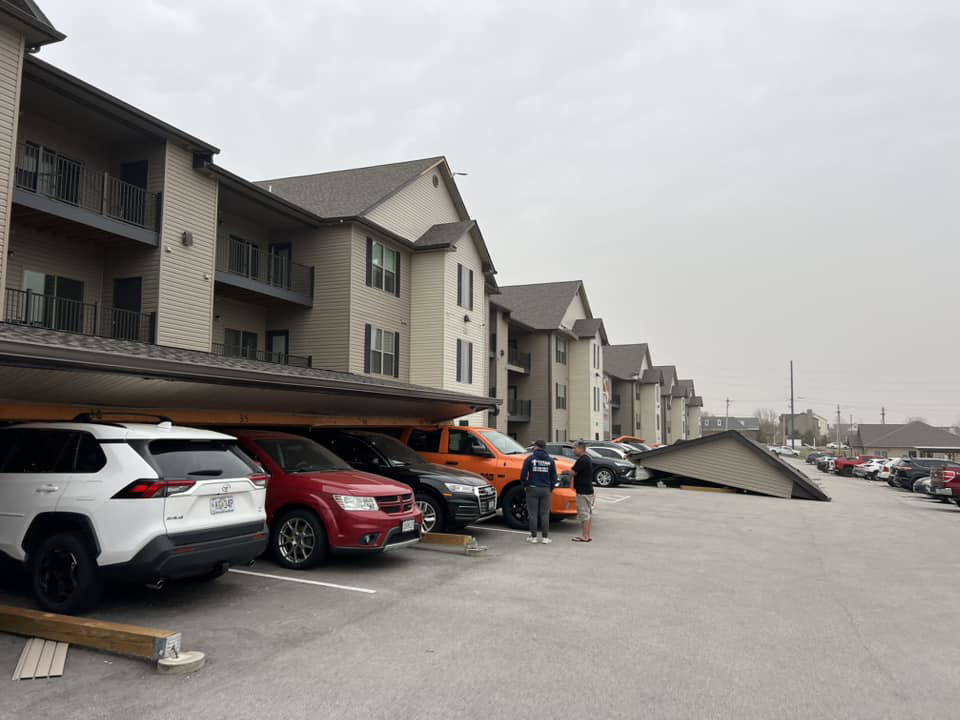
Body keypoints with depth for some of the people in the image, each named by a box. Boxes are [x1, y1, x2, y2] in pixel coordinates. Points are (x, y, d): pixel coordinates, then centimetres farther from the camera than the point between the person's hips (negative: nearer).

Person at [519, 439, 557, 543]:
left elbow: (523, 474, -6)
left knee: (533, 514, 3)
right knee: (545, 514, 6)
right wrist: (551, 488, 19)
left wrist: (525, 486, 7)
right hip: (545, 490, 2)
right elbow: (554, 477, 8)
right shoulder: (550, 460, 6)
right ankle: (545, 537, 6)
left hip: (532, 489, -2)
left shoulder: (530, 458, -3)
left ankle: (533, 537, 6)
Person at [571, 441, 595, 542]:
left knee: (584, 513, -6)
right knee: (589, 513, 12)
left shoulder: (582, 460, -17)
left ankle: (584, 536, -3)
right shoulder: (588, 459, 15)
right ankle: (587, 535, 17)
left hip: (582, 492, -10)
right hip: (589, 490, 10)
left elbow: (573, 473, -16)